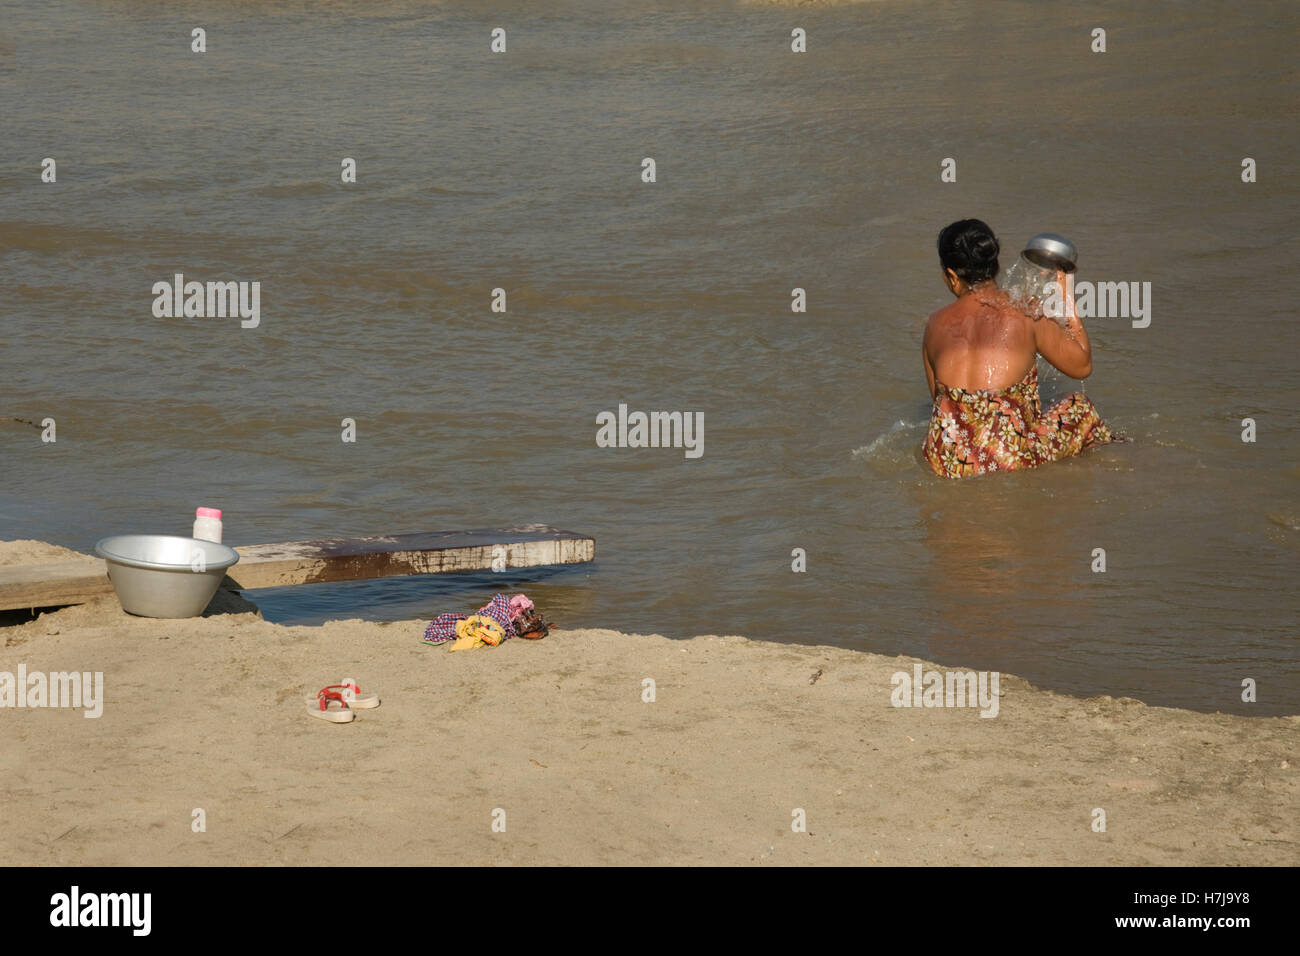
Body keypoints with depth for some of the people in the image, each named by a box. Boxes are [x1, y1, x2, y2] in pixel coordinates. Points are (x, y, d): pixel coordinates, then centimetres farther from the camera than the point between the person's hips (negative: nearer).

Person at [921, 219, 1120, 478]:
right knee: (1080, 408, 25)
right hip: (1009, 461, -3)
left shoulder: (936, 324, 4)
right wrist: (1068, 302, 17)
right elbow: (1082, 366, 9)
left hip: (944, 463, 3)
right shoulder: (1027, 315, -5)